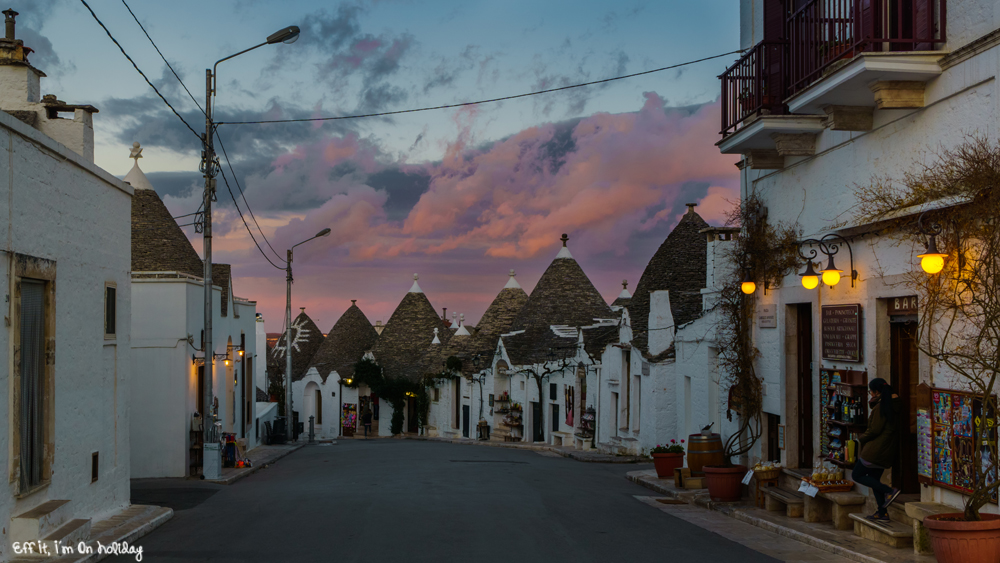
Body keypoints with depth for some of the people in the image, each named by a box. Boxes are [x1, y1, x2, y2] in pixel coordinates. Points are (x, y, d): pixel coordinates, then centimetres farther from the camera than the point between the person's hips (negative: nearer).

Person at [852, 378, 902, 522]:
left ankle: (889, 491, -11)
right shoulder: (891, 405, 10)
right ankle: (882, 513, 15)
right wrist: (873, 401, 3)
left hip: (876, 449, -10)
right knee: (873, 479, 16)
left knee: (857, 476, -1)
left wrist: (861, 439, -2)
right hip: (885, 451, 10)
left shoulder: (880, 407, -17)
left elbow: (874, 430, -19)